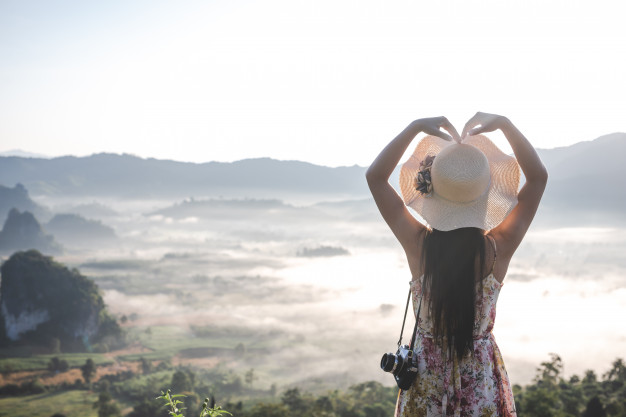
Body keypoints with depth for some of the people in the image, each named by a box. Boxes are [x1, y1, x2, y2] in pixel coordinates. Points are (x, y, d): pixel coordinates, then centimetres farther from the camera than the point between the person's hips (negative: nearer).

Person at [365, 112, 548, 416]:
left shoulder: (418, 244, -18)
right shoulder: (498, 248, -18)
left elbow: (375, 176, -10)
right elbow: (538, 177, -9)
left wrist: (415, 127, -14)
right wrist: (504, 124, -14)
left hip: (426, 375, 0)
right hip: (482, 375, 0)